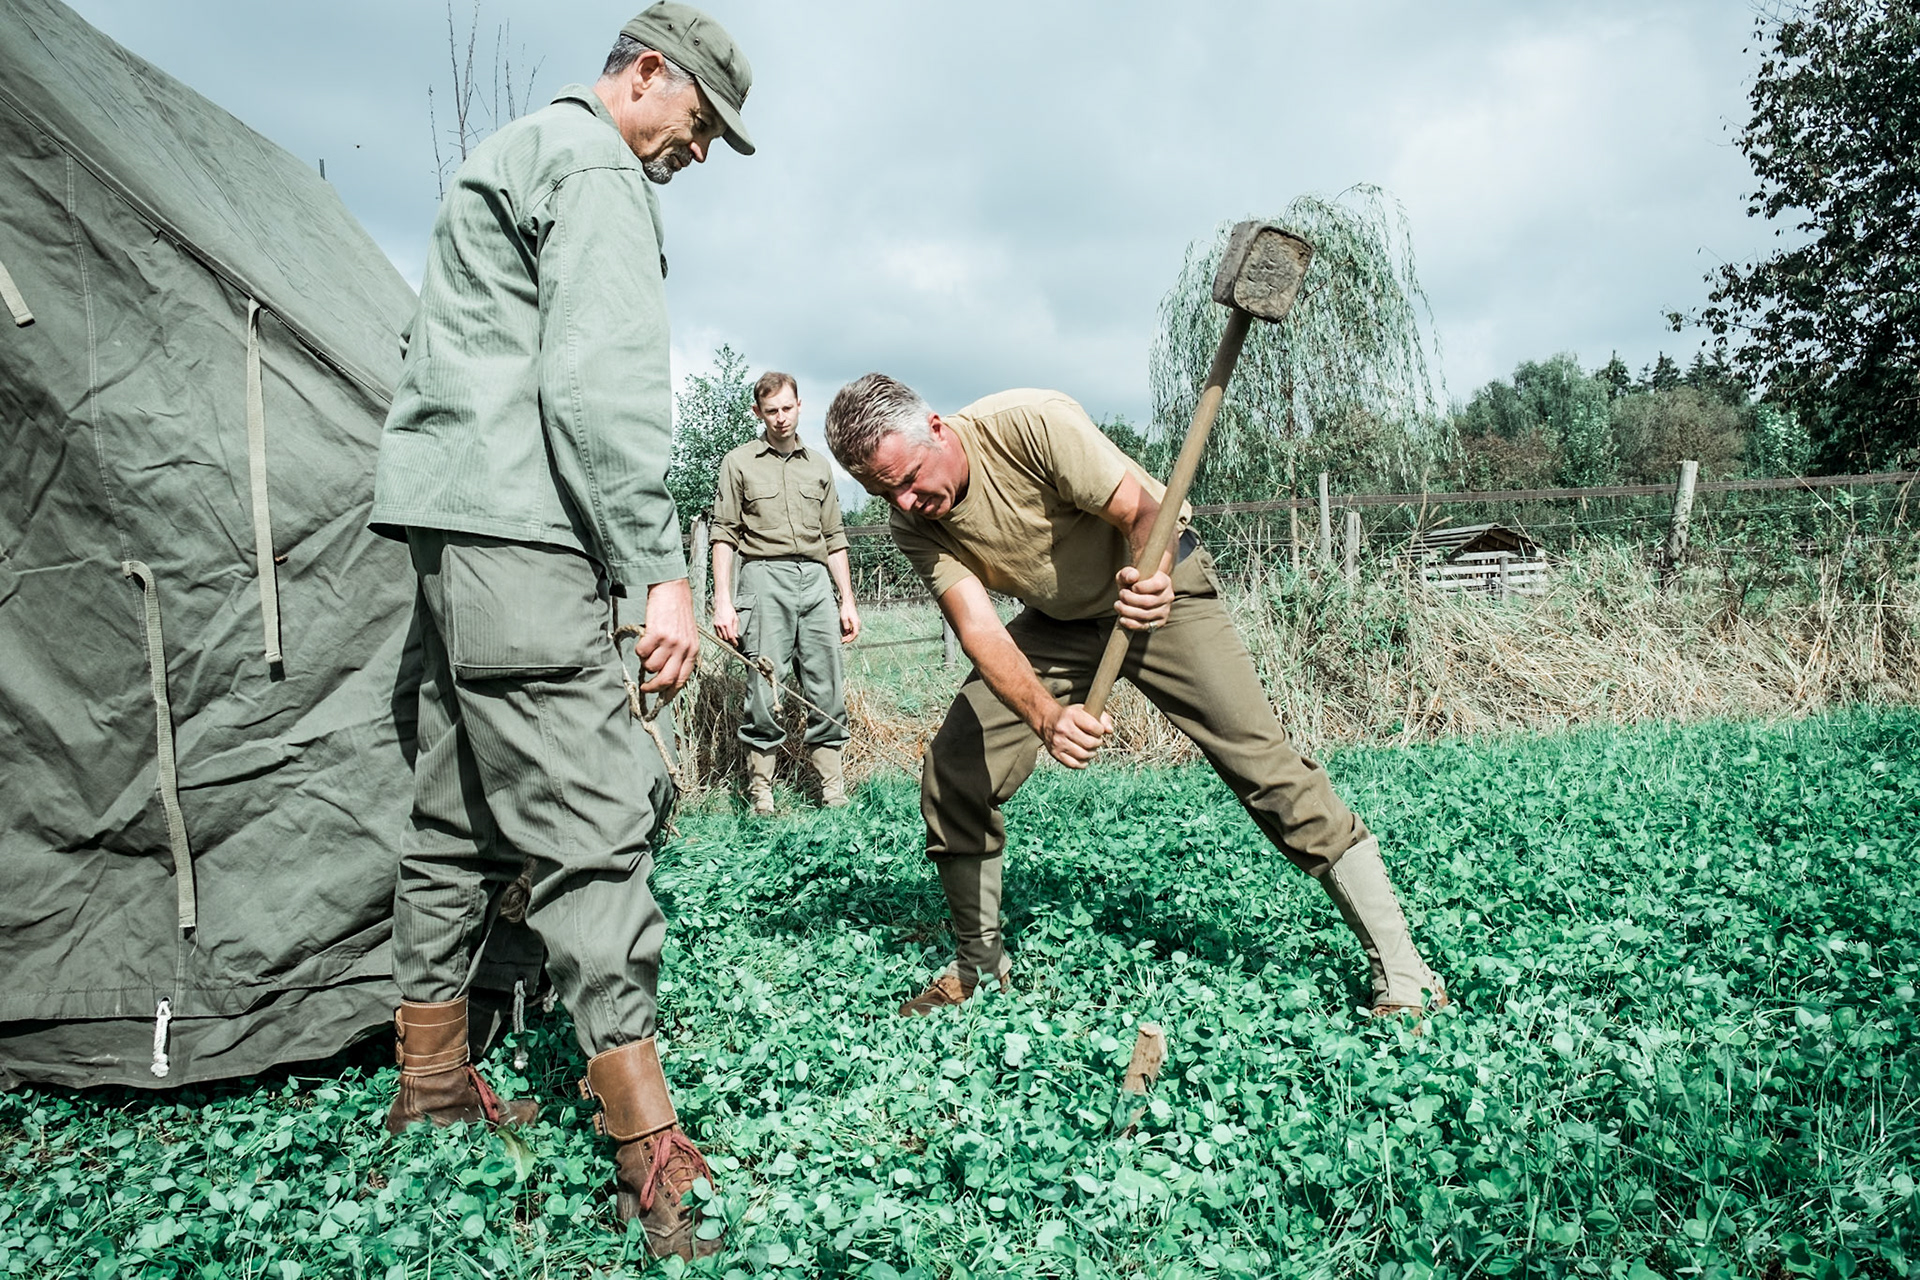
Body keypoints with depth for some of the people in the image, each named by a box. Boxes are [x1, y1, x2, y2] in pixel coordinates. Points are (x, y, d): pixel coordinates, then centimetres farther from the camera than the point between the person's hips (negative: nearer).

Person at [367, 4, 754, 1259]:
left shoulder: (508, 159, 28)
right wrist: (661, 569, -20)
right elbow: (601, 386, -18)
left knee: (462, 812, 14)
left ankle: (432, 1081, 26)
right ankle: (651, 1156, -8)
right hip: (520, 530, -11)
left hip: (455, 533, 11)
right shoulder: (597, 165, -4)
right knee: (592, 823, -12)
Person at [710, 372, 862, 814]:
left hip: (815, 579, 3)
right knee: (764, 690, -6)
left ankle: (833, 789, 7)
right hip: (764, 578, -3)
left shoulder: (818, 465, 19)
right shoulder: (739, 463, 9)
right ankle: (760, 791, 2)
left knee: (826, 691, 0)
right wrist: (723, 602, -5)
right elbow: (724, 536, 4)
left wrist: (848, 600, 12)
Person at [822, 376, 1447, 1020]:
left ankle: (1402, 976, -5)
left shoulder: (1031, 424, -28)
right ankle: (978, 964, 14)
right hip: (1058, 621, 5)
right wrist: (1046, 718, -43)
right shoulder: (914, 526, -15)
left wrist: (1152, 580, -51)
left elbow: (1145, 512, -28)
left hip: (1158, 585, -4)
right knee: (952, 770, -6)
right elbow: (976, 625, -26)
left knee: (1264, 761, -16)